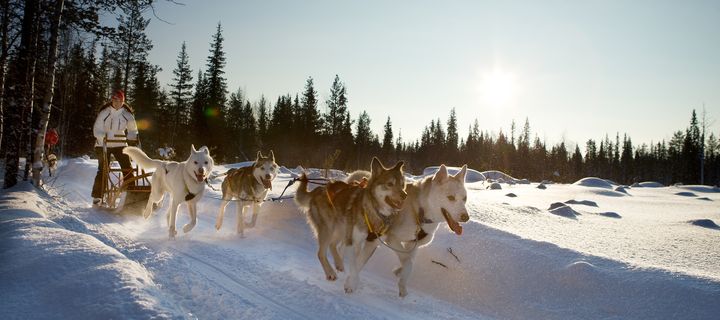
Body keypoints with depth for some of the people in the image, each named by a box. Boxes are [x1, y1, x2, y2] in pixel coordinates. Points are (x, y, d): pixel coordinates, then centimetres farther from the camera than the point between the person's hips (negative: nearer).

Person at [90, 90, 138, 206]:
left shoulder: (127, 114, -3)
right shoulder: (104, 112, -11)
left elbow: (132, 129, 6)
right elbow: (97, 129, -8)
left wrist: (132, 139, -12)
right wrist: (102, 137, -25)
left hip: (120, 144, 2)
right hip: (103, 145, -2)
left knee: (128, 168, -7)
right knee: (103, 170, -3)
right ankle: (97, 197, 6)